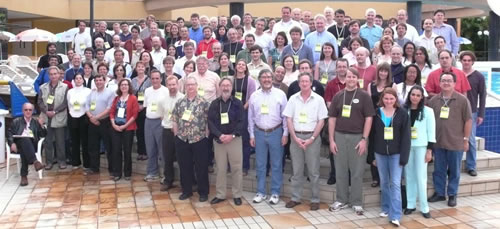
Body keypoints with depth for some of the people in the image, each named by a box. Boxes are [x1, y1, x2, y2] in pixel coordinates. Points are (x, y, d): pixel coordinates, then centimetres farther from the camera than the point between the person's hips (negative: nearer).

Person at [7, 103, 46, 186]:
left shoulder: (36, 122, 22)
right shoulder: (16, 121, 21)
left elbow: (43, 135, 13)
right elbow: (9, 134, 9)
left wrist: (41, 126, -6)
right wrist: (12, 143, -10)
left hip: (32, 145, 1)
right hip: (18, 145, -1)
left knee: (24, 150, -36)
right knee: (25, 139, -37)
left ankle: (24, 175, -41)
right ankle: (35, 162, -55)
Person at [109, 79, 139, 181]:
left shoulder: (133, 98, -4)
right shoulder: (116, 98, 12)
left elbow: (134, 114, -10)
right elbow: (112, 112, 9)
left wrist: (125, 126, -14)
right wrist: (113, 124, -6)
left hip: (128, 128, -4)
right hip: (115, 128, 4)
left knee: (127, 151, 3)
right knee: (116, 150, 4)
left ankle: (127, 173, 14)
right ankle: (116, 172, 13)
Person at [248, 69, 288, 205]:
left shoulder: (280, 94, -2)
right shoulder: (254, 96, 4)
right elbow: (251, 117, 9)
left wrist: (285, 134, -4)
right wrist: (252, 135, 7)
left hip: (276, 132, -2)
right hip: (259, 133, 2)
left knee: (276, 164, 4)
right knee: (260, 165, 9)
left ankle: (275, 193, 15)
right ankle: (261, 192, 20)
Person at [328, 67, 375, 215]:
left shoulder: (363, 96, -1)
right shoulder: (338, 96, 7)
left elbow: (368, 118, -4)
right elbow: (332, 119, 7)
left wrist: (364, 139, -10)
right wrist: (331, 140, 0)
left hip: (357, 137, -3)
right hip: (340, 136, 3)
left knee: (357, 172, 3)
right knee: (340, 171, 9)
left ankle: (357, 202, 13)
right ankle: (341, 200, 21)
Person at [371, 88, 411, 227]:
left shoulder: (402, 113, -4)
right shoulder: (376, 113, 1)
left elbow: (406, 136, -6)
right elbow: (372, 134, 4)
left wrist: (404, 156, -11)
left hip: (396, 153, -2)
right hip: (380, 153, 3)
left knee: (395, 183, -6)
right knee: (384, 182, 12)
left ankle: (395, 215, -4)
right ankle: (386, 208, 27)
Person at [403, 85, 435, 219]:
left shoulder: (427, 111, 0)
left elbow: (431, 131, -1)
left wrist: (429, 150, -5)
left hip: (421, 147, -2)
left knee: (421, 177, -3)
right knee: (409, 176, 7)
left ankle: (424, 207, 5)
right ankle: (410, 204, 17)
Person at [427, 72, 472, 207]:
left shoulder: (462, 100, -6)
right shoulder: (434, 100, 3)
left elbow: (468, 121, -4)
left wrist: (466, 139, -5)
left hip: (456, 143, -3)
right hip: (438, 142, 3)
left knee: (454, 171, 9)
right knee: (439, 170, 12)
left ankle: (452, 195, 21)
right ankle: (439, 193, 26)